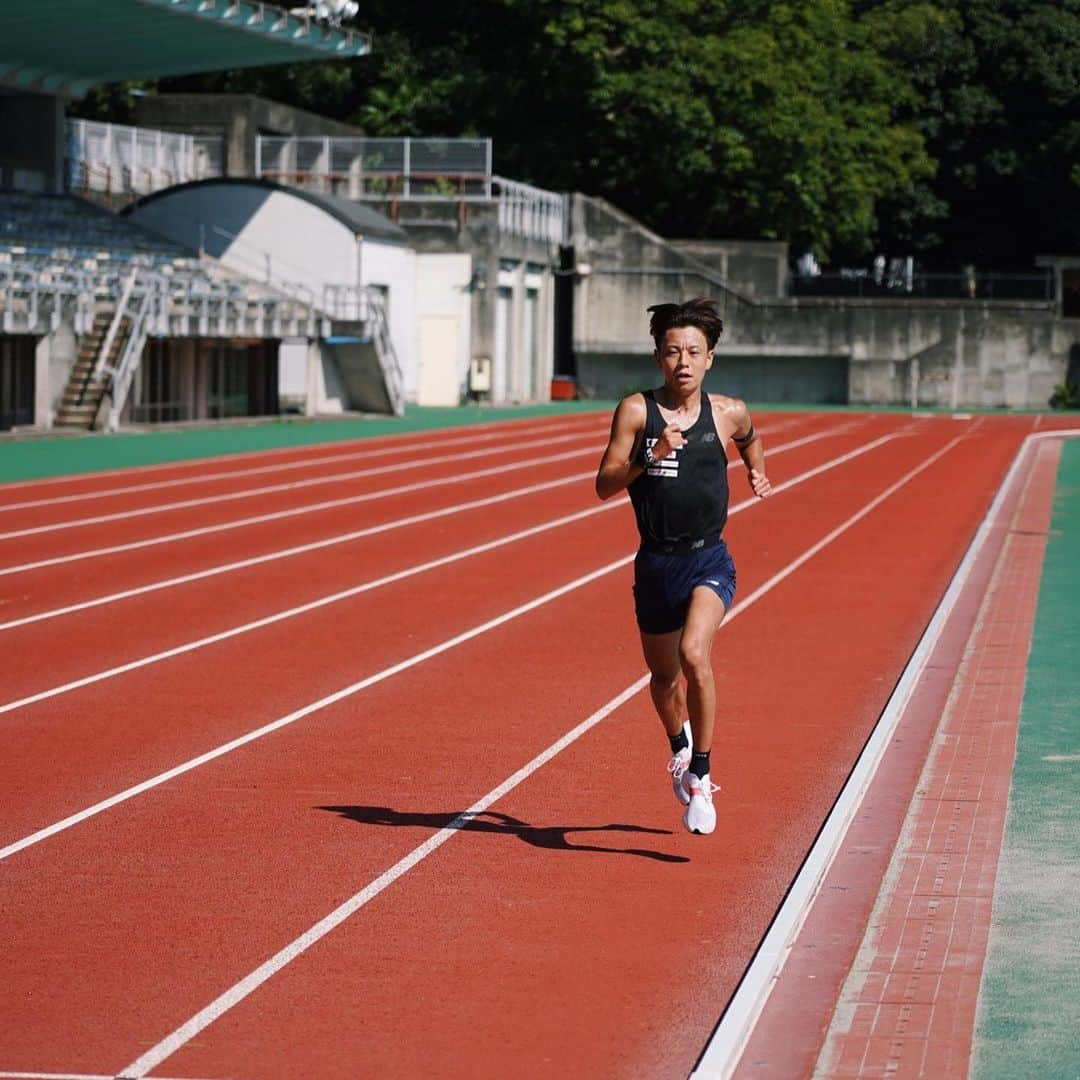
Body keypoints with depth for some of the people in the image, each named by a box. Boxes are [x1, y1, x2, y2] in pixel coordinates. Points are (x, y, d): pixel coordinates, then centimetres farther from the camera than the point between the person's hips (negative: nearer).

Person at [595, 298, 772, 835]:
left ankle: (700, 776, -14)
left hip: (710, 560, -2)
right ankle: (679, 748, 50)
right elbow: (604, 485, -9)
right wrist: (650, 457, -21)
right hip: (656, 563, 2)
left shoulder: (727, 413, -1)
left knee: (694, 654, -26)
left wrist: (757, 472, 18)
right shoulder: (636, 411, -5)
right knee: (663, 675, 17)